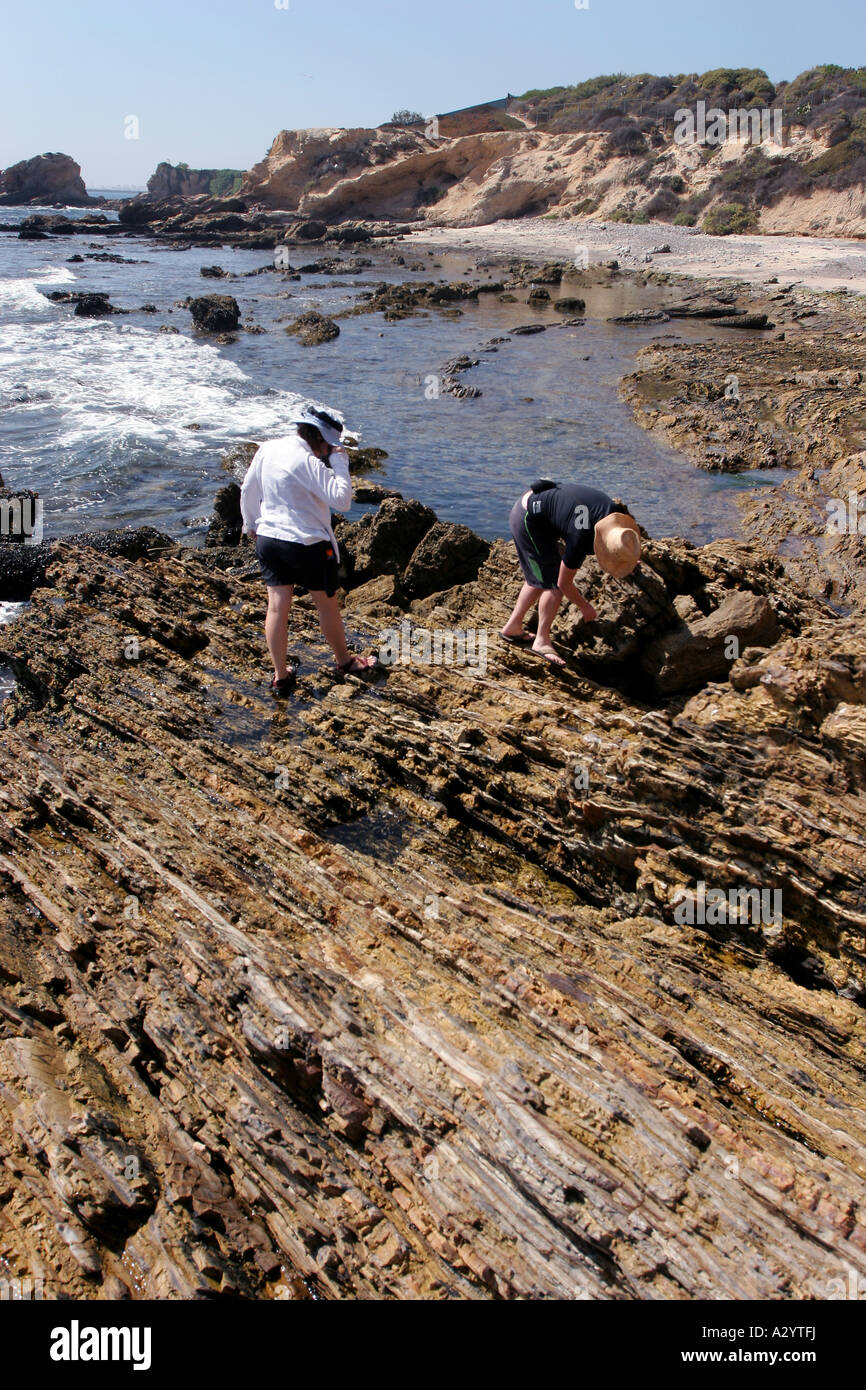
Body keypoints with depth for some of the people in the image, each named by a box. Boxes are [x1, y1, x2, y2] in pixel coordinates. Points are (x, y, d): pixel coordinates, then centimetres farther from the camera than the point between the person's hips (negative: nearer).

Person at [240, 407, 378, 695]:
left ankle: (280, 677, 17)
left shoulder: (266, 450, 2)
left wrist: (251, 524, 28)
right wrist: (339, 462, -13)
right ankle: (344, 662, 32)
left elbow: (248, 491, 13)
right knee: (327, 605, 13)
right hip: (308, 544, -6)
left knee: (277, 607, 8)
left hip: (268, 539, 6)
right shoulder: (307, 462, -20)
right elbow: (341, 500, -24)